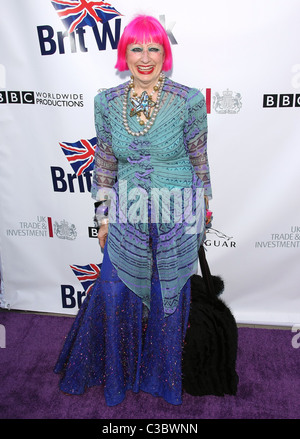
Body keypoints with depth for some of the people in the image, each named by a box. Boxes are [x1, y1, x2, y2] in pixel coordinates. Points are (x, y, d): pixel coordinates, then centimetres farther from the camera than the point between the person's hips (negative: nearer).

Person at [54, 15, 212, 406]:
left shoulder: (188, 101, -10)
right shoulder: (107, 103, -2)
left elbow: (199, 161, -1)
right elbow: (105, 162, 5)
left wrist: (199, 218, 2)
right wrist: (104, 216, 7)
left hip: (176, 220, -2)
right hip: (128, 219, 2)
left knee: (170, 296, 14)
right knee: (115, 293, 12)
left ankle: (163, 374, 43)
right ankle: (117, 373, 43)